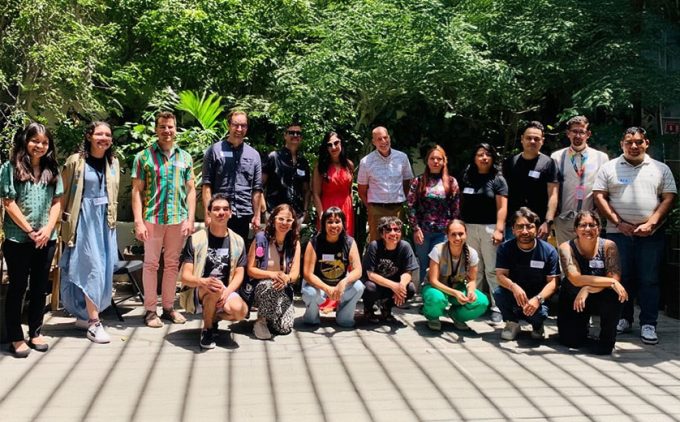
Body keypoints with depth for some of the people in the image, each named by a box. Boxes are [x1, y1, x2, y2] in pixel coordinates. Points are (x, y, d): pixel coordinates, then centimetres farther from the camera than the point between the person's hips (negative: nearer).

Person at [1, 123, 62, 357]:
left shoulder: (52, 170, 9)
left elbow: (56, 203, 8)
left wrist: (48, 229, -6)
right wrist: (30, 231, -11)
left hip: (46, 239, 4)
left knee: (40, 287, 11)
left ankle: (35, 332, 23)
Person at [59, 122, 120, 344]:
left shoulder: (113, 163, 8)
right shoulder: (75, 161, -7)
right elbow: (63, 193, -3)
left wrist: (112, 217, 16)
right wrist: (66, 221, -5)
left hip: (105, 220, 6)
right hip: (84, 218, -6)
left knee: (104, 268, 7)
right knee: (92, 267, -10)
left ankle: (84, 314, 23)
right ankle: (93, 323, -7)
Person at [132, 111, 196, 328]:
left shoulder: (185, 157, 9)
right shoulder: (144, 156, 1)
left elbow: (191, 190, 9)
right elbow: (137, 191, -2)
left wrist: (190, 219, 0)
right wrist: (138, 222, -10)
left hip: (179, 219, 3)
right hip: (152, 218, -3)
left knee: (172, 264, 10)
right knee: (151, 264, 4)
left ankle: (168, 307, 21)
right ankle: (150, 310, 12)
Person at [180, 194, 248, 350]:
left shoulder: (237, 241, 5)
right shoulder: (196, 239, -5)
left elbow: (239, 274, 3)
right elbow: (185, 277, -10)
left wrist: (226, 292, -18)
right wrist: (203, 282, -33)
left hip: (227, 292, 3)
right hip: (198, 293, -2)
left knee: (240, 310, -30)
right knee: (215, 288, -37)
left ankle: (214, 317, 6)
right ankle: (207, 329, -10)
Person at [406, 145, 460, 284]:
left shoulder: (451, 182, 5)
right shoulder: (418, 181, 3)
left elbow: (456, 209, 5)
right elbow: (411, 206, -1)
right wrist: (415, 228, -7)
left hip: (443, 232, 0)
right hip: (423, 231, 0)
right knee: (424, 266, 8)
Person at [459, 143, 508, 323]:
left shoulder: (497, 179, 0)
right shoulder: (467, 178, 12)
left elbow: (502, 207, -6)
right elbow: (462, 203, 14)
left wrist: (499, 229, -15)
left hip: (489, 228, -4)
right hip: (469, 228, 4)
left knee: (492, 270, -3)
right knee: (474, 269, 8)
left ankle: (497, 308, 0)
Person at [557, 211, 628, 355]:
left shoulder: (608, 246, -14)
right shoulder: (567, 247, -16)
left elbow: (615, 278, -24)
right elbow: (575, 279, -29)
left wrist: (588, 289, -36)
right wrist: (611, 282, -34)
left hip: (601, 300, 0)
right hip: (573, 299, 0)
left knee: (613, 293, -34)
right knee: (571, 341, -14)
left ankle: (607, 339, -10)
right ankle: (582, 325, 24)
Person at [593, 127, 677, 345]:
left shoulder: (661, 169, 10)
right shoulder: (609, 168, 7)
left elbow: (668, 198, 4)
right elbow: (599, 197, 1)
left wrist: (651, 223, -9)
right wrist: (619, 223, -8)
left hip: (651, 235, 0)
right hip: (619, 232, 0)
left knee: (649, 280, 0)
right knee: (621, 278, 5)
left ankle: (648, 324, 5)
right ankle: (623, 319, 17)